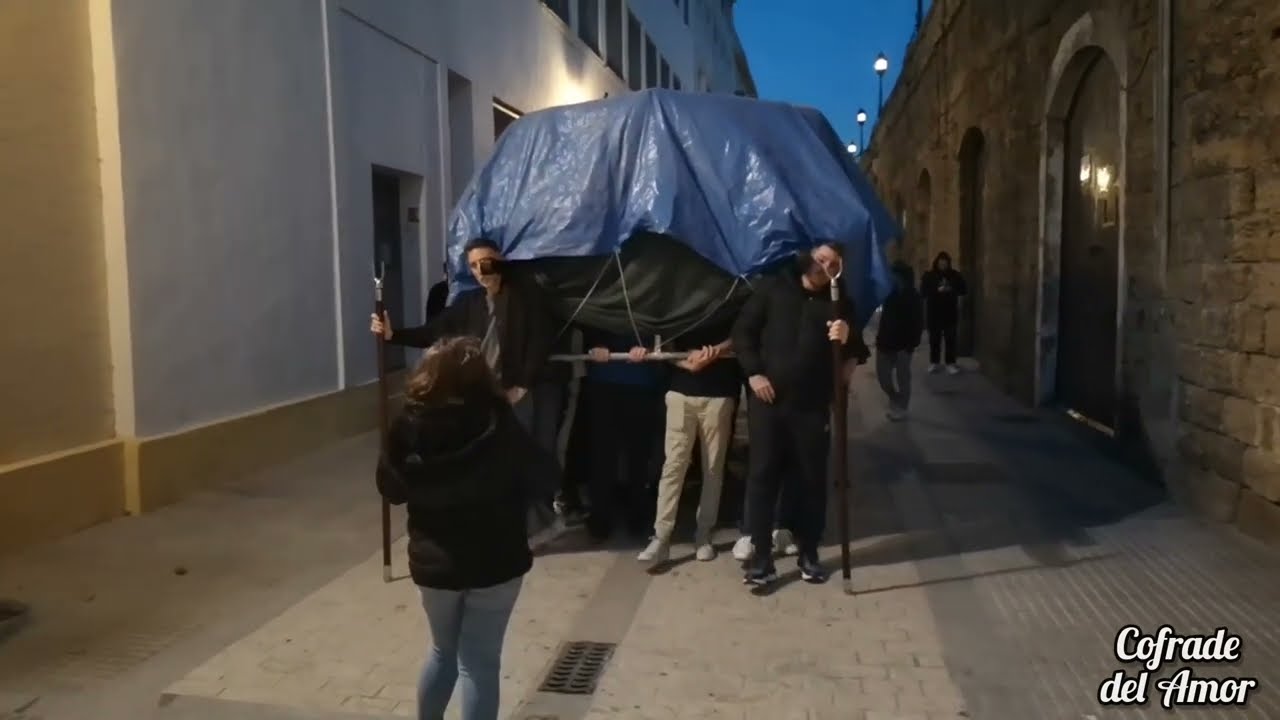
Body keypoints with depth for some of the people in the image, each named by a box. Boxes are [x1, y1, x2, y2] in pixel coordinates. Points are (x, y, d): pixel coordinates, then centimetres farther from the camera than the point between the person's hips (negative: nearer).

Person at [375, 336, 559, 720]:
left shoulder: (409, 425, -12)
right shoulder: (498, 425, -20)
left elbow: (390, 488, 1)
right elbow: (544, 479, -10)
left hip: (433, 561, 3)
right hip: (495, 561, -3)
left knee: (444, 651, 25)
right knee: (480, 662, 8)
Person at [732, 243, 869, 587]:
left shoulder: (840, 303, 8)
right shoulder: (773, 289, 4)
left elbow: (855, 353, 5)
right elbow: (743, 330, 4)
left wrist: (847, 340, -18)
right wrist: (753, 372, -8)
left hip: (813, 405, 1)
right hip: (768, 400, -1)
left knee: (812, 479, 7)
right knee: (762, 475, -1)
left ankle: (809, 553, 22)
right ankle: (762, 556, 7)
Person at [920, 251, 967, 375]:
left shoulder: (955, 275, 3)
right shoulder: (929, 275, -1)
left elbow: (963, 290, 5)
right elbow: (923, 291, -8)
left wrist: (952, 290, -14)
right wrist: (937, 290, -21)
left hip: (950, 312, 1)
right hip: (933, 312, -1)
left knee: (950, 338, 1)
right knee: (934, 338, 6)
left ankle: (951, 363, 7)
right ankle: (934, 362, 17)